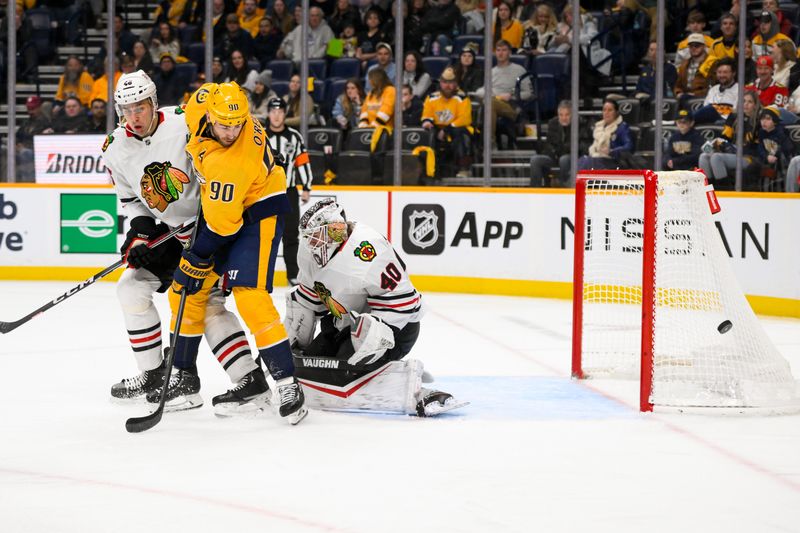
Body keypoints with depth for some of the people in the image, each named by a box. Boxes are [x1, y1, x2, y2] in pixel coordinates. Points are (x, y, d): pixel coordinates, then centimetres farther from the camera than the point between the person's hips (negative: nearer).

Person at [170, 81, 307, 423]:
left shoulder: (234, 163, -36)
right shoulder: (203, 102, -17)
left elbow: (222, 224, -28)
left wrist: (197, 260, -17)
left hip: (259, 209, -8)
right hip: (220, 202, 8)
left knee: (248, 293, -22)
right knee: (186, 289, 8)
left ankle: (286, 383, -21)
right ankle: (183, 373, 22)